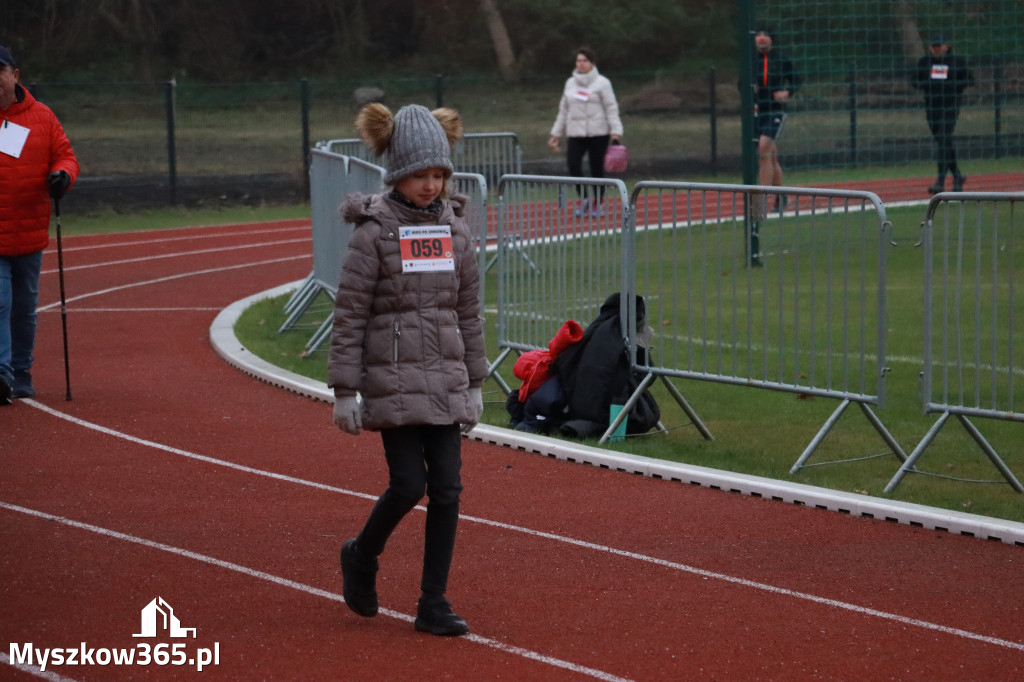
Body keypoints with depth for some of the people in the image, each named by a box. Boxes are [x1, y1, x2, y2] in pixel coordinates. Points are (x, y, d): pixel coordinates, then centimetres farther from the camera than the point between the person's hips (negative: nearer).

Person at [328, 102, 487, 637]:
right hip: (393, 381, -5)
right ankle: (361, 557, 20)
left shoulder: (454, 227, 8)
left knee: (447, 489, 0)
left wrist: (474, 383, 14)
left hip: (445, 381, 5)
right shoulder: (374, 231, -7)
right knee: (408, 484, -10)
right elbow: (349, 316, -7)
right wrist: (345, 391, -9)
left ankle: (433, 605, 8)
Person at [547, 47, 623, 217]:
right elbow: (563, 110, 19)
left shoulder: (602, 83, -1)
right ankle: (584, 199, 3)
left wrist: (616, 132, -14)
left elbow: (611, 108, -4)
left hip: (598, 133, -4)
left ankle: (597, 204, 15)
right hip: (575, 133, 4)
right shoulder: (570, 83, 14)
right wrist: (556, 134, 17)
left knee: (597, 169, 1)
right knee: (573, 164, -13)